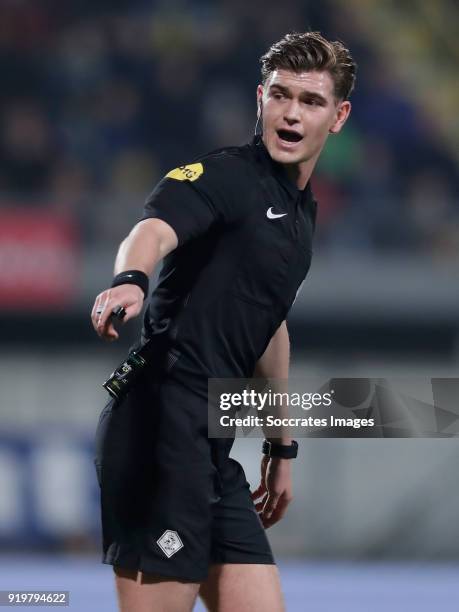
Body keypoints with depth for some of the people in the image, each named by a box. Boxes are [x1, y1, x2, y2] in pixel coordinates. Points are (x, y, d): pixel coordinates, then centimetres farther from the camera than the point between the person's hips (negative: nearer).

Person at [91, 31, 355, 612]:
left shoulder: (302, 213, 20)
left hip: (213, 448, 9)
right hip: (160, 427, -9)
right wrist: (130, 279, -51)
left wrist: (281, 446, 35)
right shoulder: (222, 175, -7)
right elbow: (154, 229, -28)